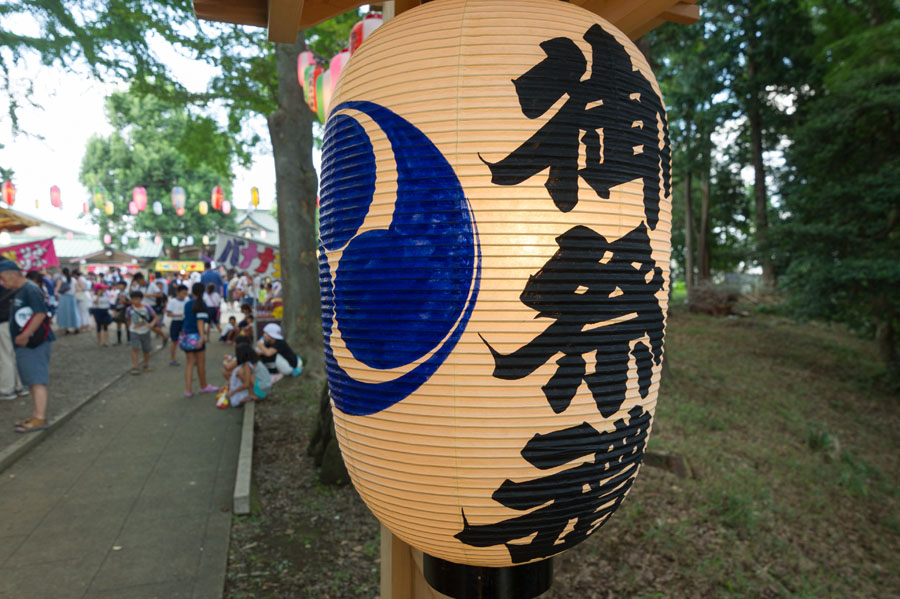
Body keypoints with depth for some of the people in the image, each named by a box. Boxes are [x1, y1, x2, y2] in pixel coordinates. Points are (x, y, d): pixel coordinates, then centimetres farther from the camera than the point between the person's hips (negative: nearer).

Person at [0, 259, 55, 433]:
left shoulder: (31, 290, -14)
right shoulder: (19, 292, 17)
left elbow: (41, 314, -23)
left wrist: (25, 336, -23)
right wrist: (21, 337, 10)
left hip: (35, 343, -10)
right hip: (25, 345, 10)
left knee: (37, 381, -8)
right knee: (32, 382, 14)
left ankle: (40, 419, -7)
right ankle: (35, 415, 22)